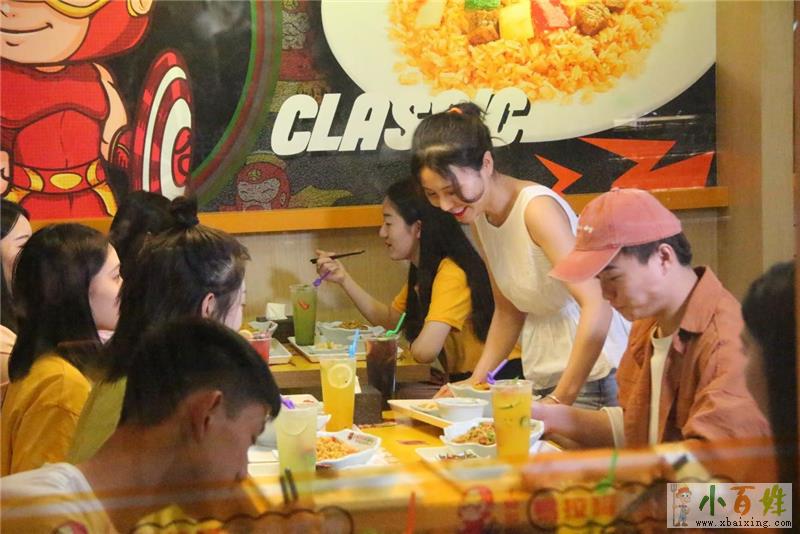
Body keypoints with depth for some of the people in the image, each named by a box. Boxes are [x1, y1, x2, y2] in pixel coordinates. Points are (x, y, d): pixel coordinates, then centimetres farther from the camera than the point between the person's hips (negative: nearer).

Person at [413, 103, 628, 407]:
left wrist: (561, 400, -26)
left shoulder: (537, 209, -19)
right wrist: (475, 382, 4)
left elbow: (597, 309, -27)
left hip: (591, 375, -7)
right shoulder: (481, 216, 5)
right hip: (543, 379, 7)